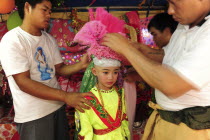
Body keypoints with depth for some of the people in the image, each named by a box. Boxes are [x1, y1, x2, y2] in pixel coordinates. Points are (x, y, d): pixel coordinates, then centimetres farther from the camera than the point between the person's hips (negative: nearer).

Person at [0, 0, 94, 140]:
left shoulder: (49, 39, 6)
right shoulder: (12, 40, -15)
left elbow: (59, 69, 8)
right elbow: (23, 82, -21)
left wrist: (80, 65, -13)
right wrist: (66, 96, -26)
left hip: (57, 107, 7)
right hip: (33, 116, -6)